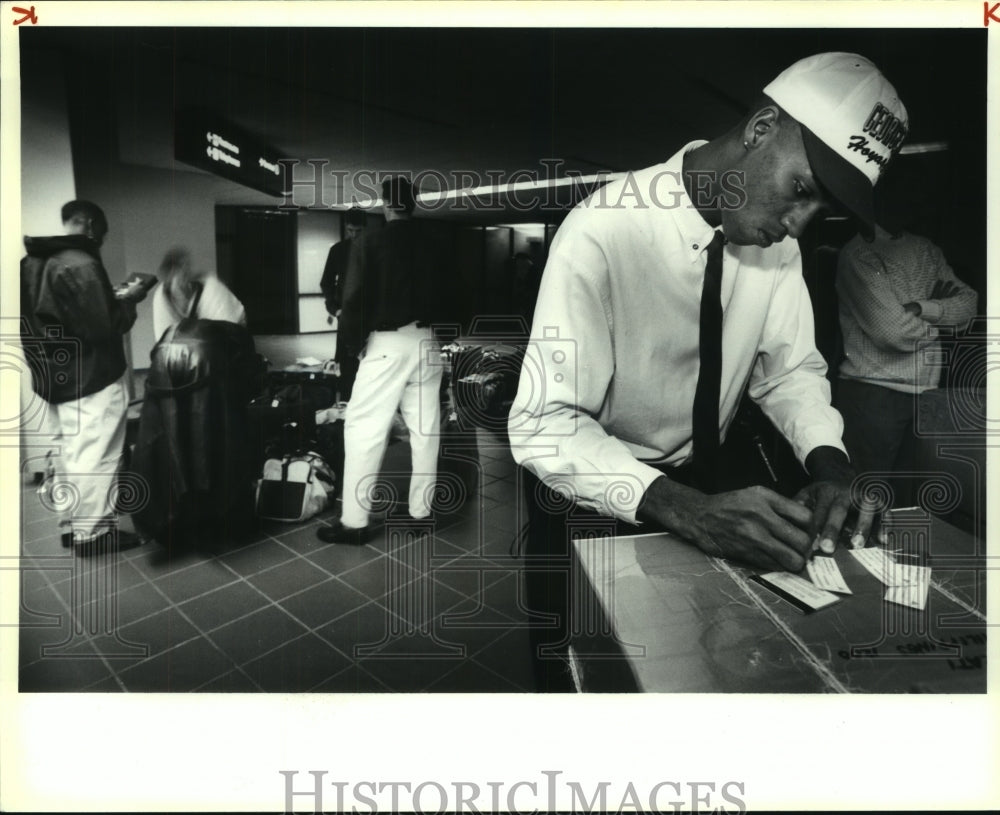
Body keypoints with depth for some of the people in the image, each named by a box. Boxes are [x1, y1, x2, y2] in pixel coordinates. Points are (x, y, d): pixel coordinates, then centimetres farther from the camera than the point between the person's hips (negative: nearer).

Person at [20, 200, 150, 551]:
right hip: (92, 379, -9)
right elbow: (102, 327, -22)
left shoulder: (31, 264, 8)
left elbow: (51, 318, 15)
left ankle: (71, 525, 28)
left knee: (72, 453, 18)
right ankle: (91, 533, 11)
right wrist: (128, 300, -6)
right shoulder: (80, 265, -20)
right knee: (95, 458, 2)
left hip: (55, 377, 9)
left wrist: (112, 299, 15)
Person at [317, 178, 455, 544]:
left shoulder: (370, 242, -7)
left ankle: (354, 521, 2)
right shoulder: (433, 242, 6)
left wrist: (351, 342, 3)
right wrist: (433, 325, 15)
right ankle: (421, 511, 18)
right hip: (427, 341, 5)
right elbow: (446, 293, 9)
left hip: (387, 343, -5)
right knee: (425, 429, 10)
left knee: (364, 428, 0)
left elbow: (356, 299, -8)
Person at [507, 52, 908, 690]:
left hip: (699, 476, 6)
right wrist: (683, 509, -43)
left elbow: (791, 368, -2)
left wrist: (829, 464, -22)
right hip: (592, 491, -5)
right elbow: (544, 424, -32)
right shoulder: (605, 230, -28)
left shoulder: (777, 238, -9)